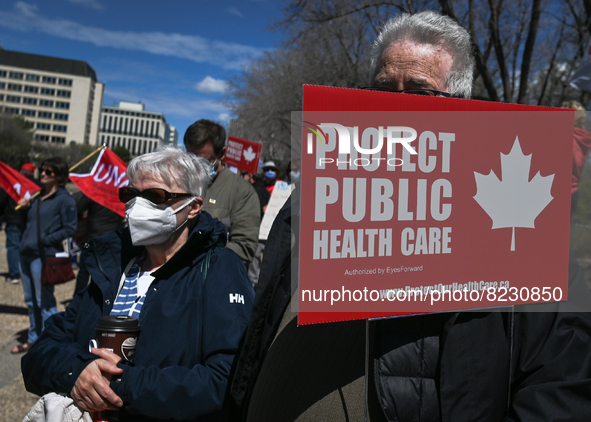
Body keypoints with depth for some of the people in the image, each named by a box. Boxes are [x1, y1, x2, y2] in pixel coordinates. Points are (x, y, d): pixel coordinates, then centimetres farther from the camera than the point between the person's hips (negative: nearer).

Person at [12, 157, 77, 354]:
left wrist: (46, 240, -17)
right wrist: (25, 205, 7)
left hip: (44, 255, -8)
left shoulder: (64, 199, -8)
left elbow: (70, 229, -12)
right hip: (26, 253, 8)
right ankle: (33, 339, 29)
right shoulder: (38, 196, 15)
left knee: (44, 301, -1)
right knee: (31, 300, 16)